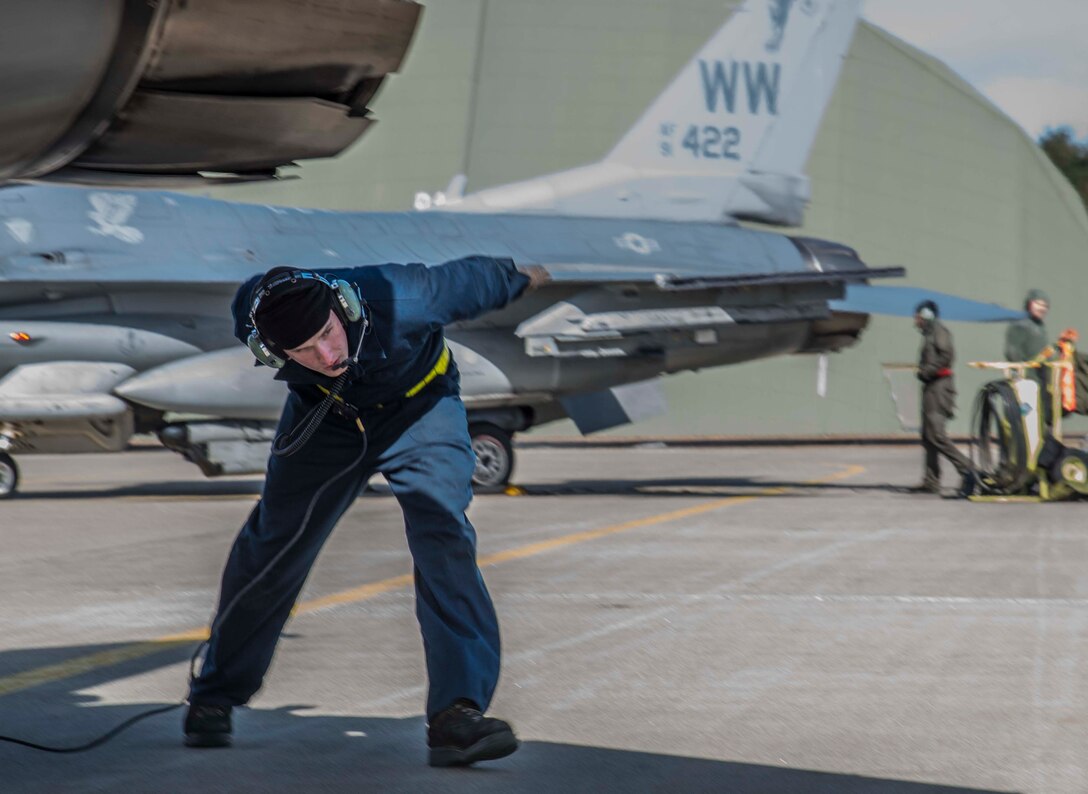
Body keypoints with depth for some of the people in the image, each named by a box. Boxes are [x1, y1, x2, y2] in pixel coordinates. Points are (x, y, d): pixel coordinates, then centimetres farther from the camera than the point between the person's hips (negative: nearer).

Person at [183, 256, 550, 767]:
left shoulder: (397, 300, -40)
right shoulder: (252, 317, -30)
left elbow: (468, 282, -18)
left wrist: (520, 279, 3)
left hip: (419, 408, -2)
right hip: (327, 416, 2)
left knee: (443, 534, -23)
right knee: (275, 546, 7)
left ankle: (456, 714, -26)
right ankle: (215, 695, 30)